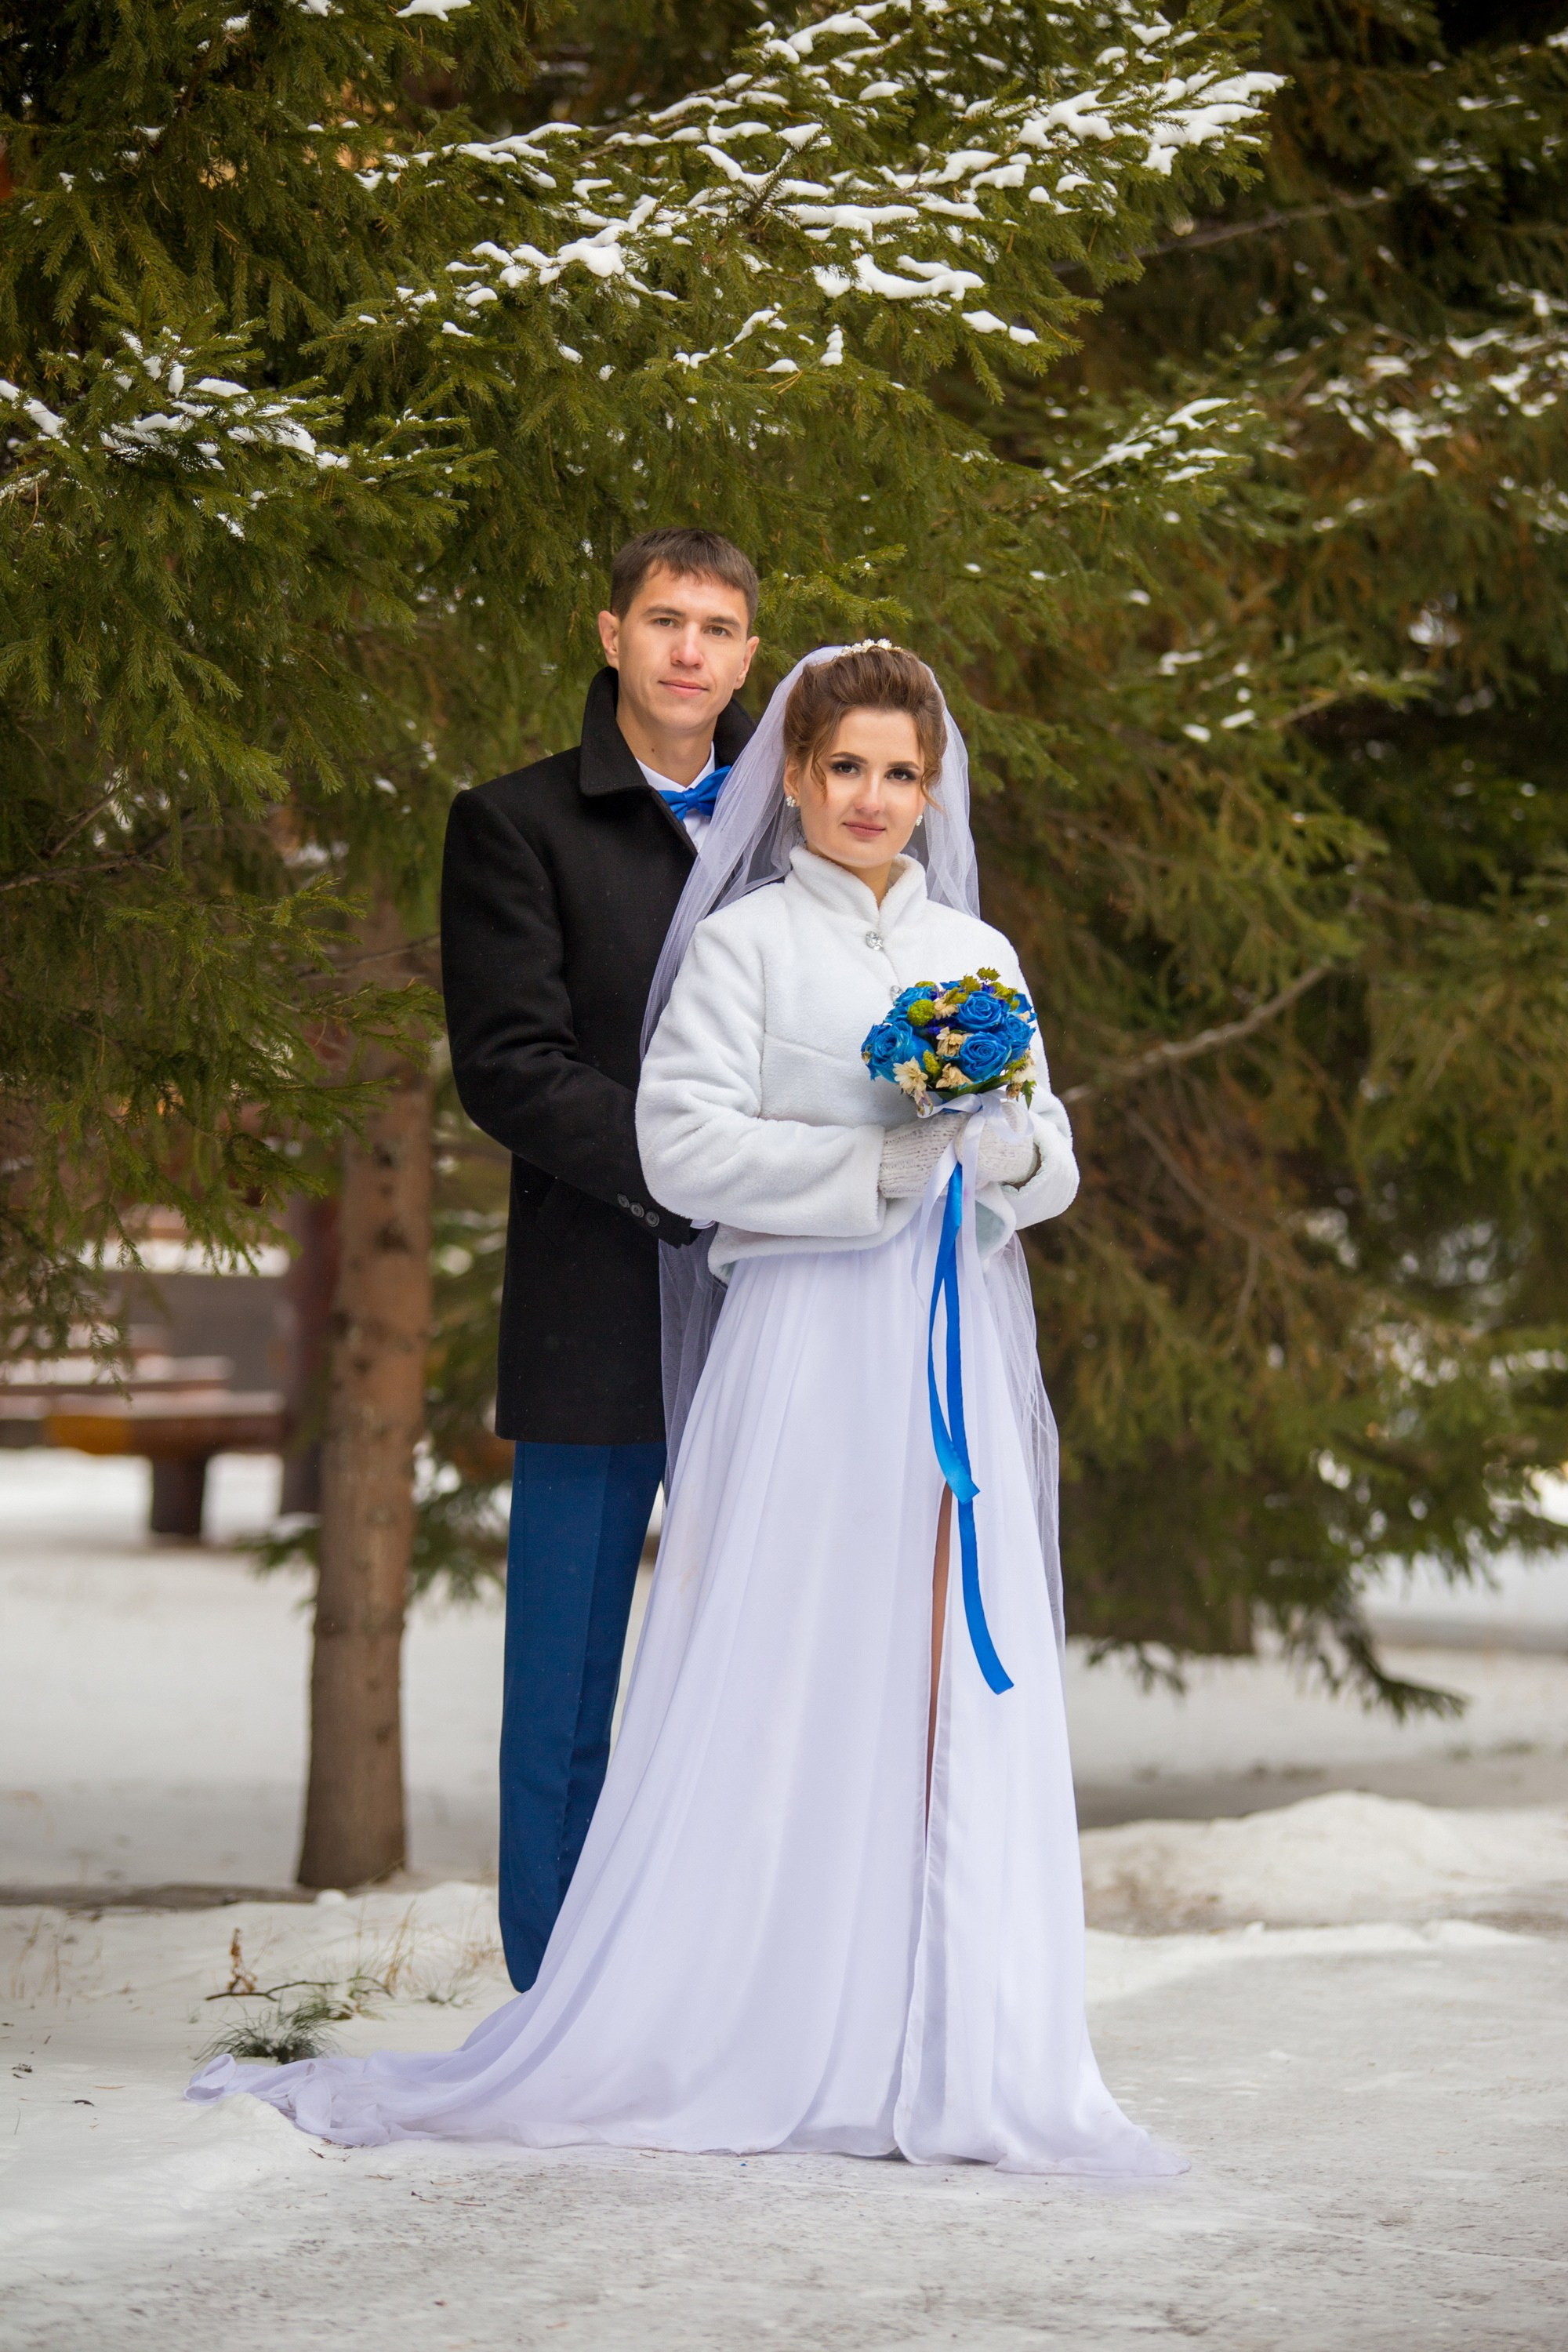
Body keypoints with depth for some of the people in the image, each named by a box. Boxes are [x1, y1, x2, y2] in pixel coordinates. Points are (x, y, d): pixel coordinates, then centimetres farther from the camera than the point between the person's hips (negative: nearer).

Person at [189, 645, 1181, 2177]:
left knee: (960, 1680, 2)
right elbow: (683, 1143, -10)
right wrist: (879, 1162, -15)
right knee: (779, 1680, -6)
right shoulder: (745, 944, 1)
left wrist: (1005, 1146, -8)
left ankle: (943, 2057, 7)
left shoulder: (979, 955, 16)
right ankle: (753, 2042, -2)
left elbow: (1050, 1168, 15)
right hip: (804, 1344, -5)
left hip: (956, 1358, 5)